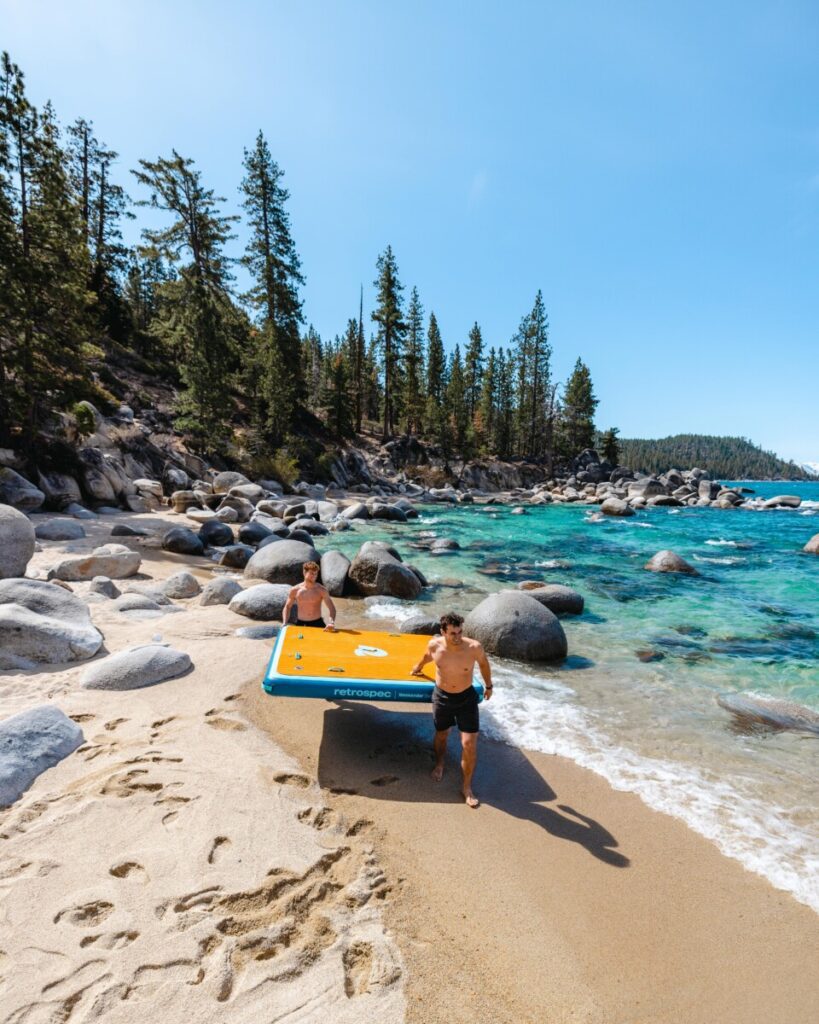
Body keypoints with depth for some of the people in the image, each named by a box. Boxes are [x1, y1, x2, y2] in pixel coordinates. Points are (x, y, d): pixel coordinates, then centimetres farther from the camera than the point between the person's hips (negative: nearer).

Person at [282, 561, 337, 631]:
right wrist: (284, 623, -2)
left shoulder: (321, 590, -6)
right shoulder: (295, 590, -1)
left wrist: (331, 623, -26)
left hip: (317, 623, -1)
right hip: (300, 624, 1)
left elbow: (332, 608, -8)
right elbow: (287, 607, 13)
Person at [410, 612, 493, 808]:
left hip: (466, 698, -2)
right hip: (441, 696, 2)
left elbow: (483, 663, -1)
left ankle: (467, 787, 16)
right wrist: (418, 668, 27)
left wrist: (488, 686, 12)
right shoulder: (434, 645, -19)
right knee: (441, 735, 23)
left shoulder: (474, 647, -25)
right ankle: (439, 764, 54)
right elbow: (427, 656, 7)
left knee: (469, 744, -5)